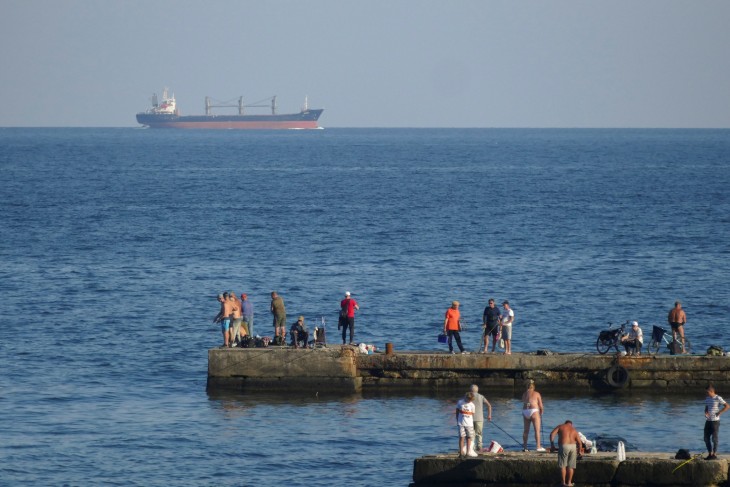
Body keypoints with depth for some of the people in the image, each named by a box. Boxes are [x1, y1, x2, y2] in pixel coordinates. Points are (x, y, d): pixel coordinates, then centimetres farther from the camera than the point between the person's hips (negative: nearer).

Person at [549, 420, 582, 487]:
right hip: (573, 446, 3)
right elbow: (579, 442, 10)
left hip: (564, 446, -3)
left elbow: (552, 434, 0)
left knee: (562, 465, 8)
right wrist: (580, 450, 26)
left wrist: (552, 445, 3)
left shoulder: (560, 426, 14)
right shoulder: (574, 430, 19)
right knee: (571, 466, 12)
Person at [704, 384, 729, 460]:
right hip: (708, 421, 7)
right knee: (706, 438, 7)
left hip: (715, 421, -7)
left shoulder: (718, 399, -11)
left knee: (715, 438, -2)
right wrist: (706, 412, 1)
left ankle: (714, 454, 4)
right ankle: (710, 454, 16)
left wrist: (719, 413, -15)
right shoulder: (707, 398, 10)